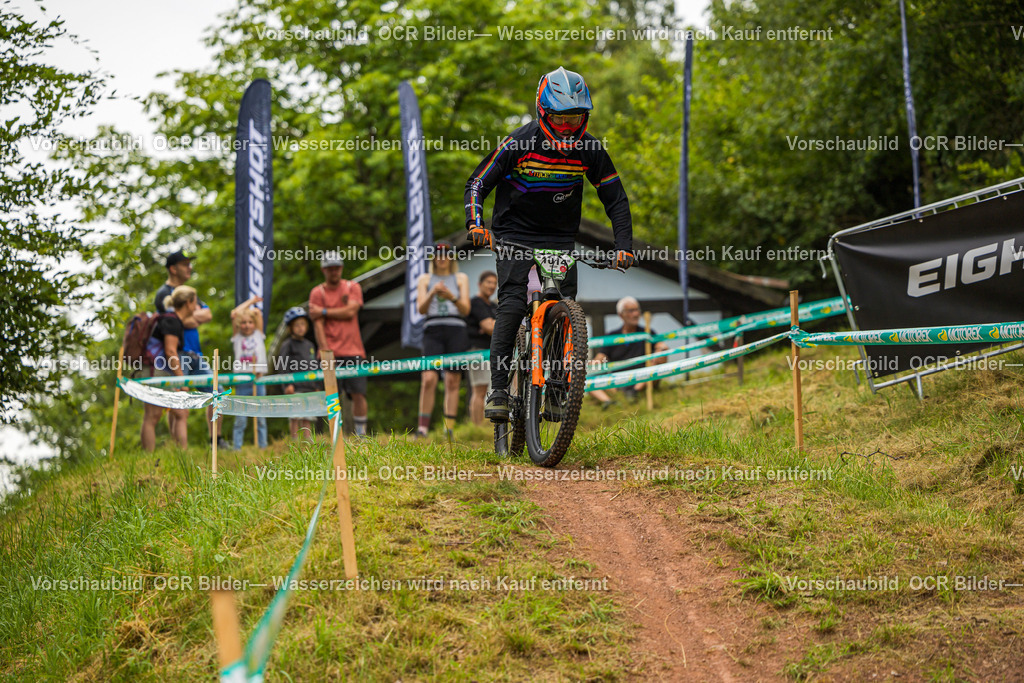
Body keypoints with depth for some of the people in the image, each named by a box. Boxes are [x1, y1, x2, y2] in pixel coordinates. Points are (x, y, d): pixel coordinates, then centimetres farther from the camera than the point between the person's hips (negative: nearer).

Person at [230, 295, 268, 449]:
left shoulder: (258, 335, 11)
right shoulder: (237, 337, 9)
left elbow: (258, 312, 7)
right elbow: (234, 314, 4)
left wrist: (253, 305, 26)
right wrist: (250, 301, 13)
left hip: (258, 381, 1)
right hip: (241, 382, -1)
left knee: (260, 418, 2)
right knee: (240, 419, -2)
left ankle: (263, 447, 5)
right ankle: (237, 448, -1)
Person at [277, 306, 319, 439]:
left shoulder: (310, 345, 19)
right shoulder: (287, 345, 0)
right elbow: (283, 366, -8)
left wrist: (316, 387, 20)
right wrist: (288, 384, -18)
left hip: (309, 386, 6)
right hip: (294, 387, -6)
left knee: (308, 418, 6)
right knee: (295, 416, -8)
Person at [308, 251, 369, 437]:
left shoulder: (353, 287, 10)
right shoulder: (317, 293, 6)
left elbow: (350, 311, -6)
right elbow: (318, 324, -3)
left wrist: (324, 311, -6)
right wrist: (325, 351, -14)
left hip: (353, 351, 1)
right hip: (331, 352, -1)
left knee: (358, 394, -4)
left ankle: (361, 434, 3)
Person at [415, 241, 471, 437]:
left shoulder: (461, 278, 14)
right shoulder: (425, 279, 15)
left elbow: (466, 310, 5)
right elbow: (421, 309, 4)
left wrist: (452, 297, -15)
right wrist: (432, 293, -15)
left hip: (456, 331, 1)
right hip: (433, 331, -1)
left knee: (453, 381, -3)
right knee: (429, 378, -15)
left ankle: (449, 429, -2)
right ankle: (422, 428, -14)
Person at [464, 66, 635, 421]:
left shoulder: (589, 150, -9)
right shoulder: (519, 144, -17)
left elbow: (615, 199, 0)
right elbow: (477, 184, -10)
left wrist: (624, 246, -11)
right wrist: (475, 224, -27)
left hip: (560, 237, 3)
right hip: (514, 233, -3)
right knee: (512, 305, -20)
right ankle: (497, 389, -19)